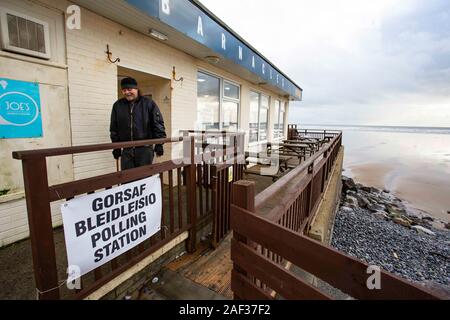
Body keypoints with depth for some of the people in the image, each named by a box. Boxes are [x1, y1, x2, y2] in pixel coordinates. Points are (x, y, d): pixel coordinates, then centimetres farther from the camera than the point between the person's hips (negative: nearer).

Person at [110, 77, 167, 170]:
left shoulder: (148, 103, 0)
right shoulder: (118, 105, 9)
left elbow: (158, 124, -1)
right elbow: (114, 128, 14)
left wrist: (159, 145, -6)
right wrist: (116, 148, 11)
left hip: (145, 149, -3)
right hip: (126, 150, 3)